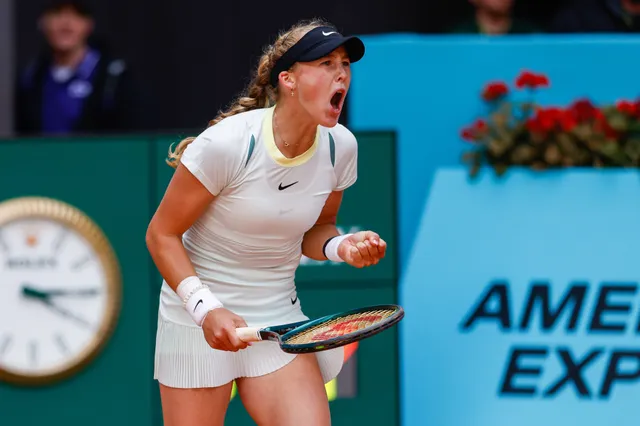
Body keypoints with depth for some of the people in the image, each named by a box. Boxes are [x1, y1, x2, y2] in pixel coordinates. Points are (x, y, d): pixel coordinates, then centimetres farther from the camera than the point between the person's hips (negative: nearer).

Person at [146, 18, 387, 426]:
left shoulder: (340, 147, -4)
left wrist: (342, 246, -11)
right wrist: (206, 309, -23)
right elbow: (162, 235, -12)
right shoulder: (226, 144, -20)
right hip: (198, 317, -4)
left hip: (279, 316, 4)